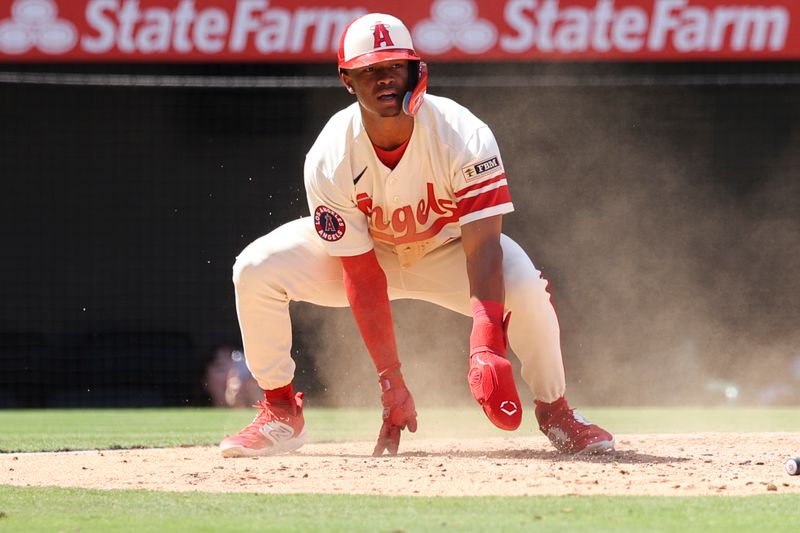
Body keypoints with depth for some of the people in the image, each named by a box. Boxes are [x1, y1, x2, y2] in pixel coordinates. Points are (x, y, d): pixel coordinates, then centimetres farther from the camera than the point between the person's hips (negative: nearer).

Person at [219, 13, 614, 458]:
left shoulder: (466, 139, -32)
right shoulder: (330, 160, -28)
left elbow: (482, 248, -38)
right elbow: (363, 276, -25)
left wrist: (486, 350, -53)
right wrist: (391, 382, -29)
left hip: (448, 245, -1)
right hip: (358, 249, 1)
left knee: (525, 288, -32)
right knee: (256, 271, -23)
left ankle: (554, 411, -3)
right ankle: (281, 412, -2)